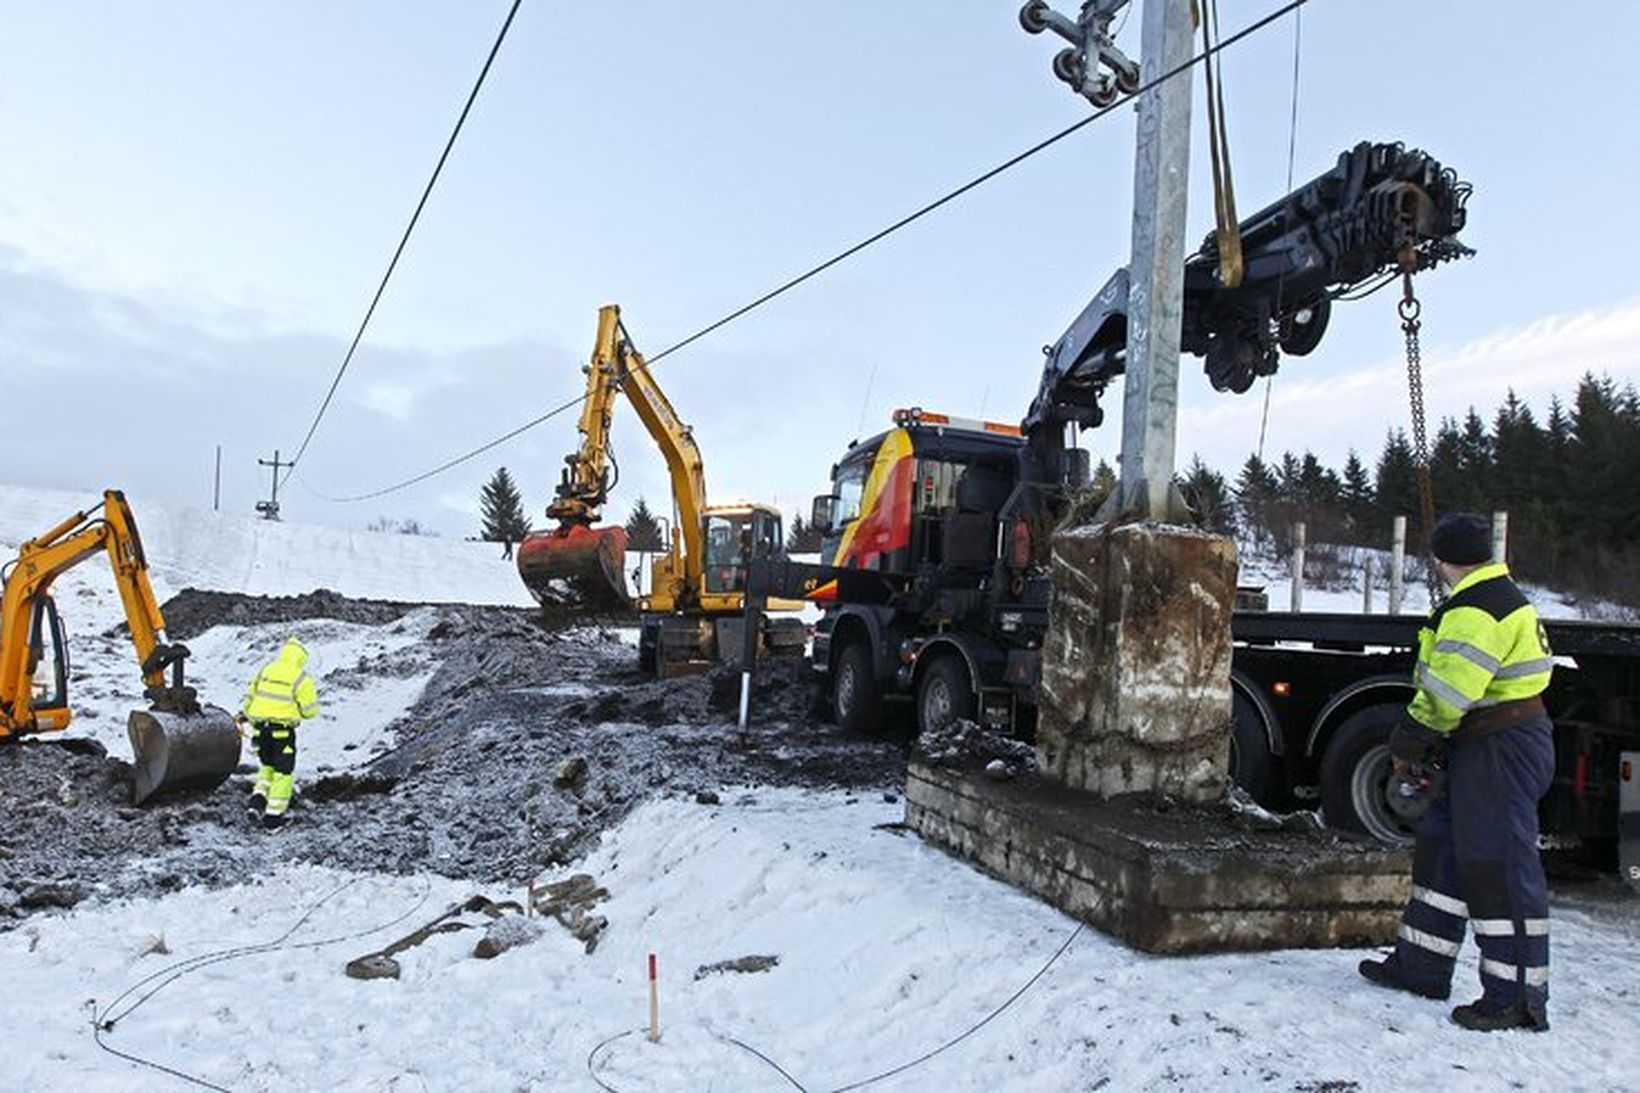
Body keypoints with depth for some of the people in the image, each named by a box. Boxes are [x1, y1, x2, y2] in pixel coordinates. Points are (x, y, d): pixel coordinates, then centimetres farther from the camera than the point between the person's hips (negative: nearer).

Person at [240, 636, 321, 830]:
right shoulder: (300, 678, -10)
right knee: (283, 772, 6)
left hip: (260, 728, 5)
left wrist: (248, 716, 31)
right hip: (282, 730, -5)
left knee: (268, 766, 26)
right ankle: (273, 817, 7)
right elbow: (310, 709, -8)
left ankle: (257, 800, 9)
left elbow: (250, 696, 15)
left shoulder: (265, 671, 6)